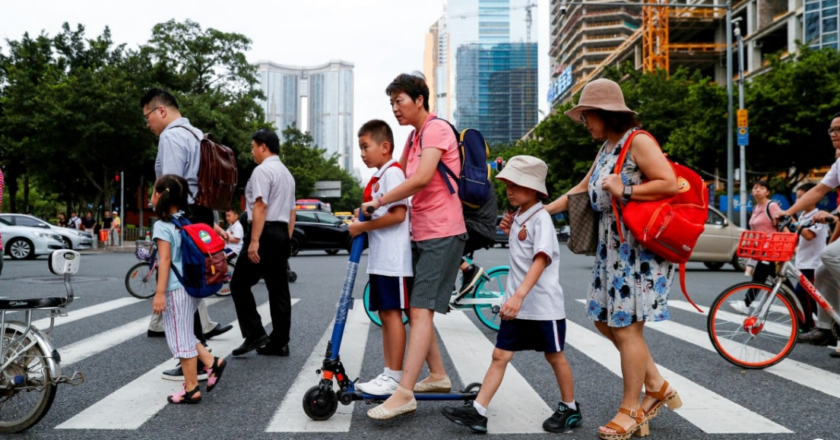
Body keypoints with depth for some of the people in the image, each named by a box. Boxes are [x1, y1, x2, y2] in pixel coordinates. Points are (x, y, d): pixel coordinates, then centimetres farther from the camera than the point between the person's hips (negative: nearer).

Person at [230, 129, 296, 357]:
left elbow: (260, 206, -19)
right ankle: (279, 343, 9)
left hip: (265, 233, -9)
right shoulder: (287, 173, 21)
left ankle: (255, 335, -5)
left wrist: (254, 240, -22)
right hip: (281, 233, 9)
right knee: (279, 289, 7)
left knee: (240, 284, -1)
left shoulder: (262, 170, -8)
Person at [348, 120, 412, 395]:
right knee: (385, 315, 11)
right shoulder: (377, 177, 19)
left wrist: (363, 226, -16)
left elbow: (398, 214, -21)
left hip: (393, 258, -10)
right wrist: (361, 220, 8)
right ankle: (388, 374, 18)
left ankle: (395, 377, 0)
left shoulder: (392, 172, -11)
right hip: (379, 258, 10)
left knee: (392, 313, -6)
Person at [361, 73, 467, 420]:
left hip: (442, 234, -10)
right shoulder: (413, 137, 18)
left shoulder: (436, 129, -12)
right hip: (422, 234, 10)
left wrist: (379, 202, -17)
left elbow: (421, 178, -25)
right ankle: (438, 375, 23)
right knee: (416, 309, 12)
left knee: (421, 309, -15)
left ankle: (404, 394, -18)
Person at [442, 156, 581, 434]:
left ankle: (570, 409, 28)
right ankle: (478, 412, 4)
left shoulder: (541, 218, -15)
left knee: (554, 356, 9)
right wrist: (510, 231, 11)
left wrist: (519, 295, -40)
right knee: (500, 355, 4)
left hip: (543, 305, -7)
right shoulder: (518, 216, 10)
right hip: (516, 303, 7)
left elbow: (541, 260, -30)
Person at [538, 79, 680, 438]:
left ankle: (631, 411, 12)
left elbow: (670, 183, -20)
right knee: (605, 320, 11)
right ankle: (656, 386, 24)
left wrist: (624, 191, -18)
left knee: (627, 327, -2)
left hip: (640, 246, -9)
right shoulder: (606, 148, 16)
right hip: (612, 246, 9)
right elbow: (580, 192, 18)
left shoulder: (638, 141, -11)